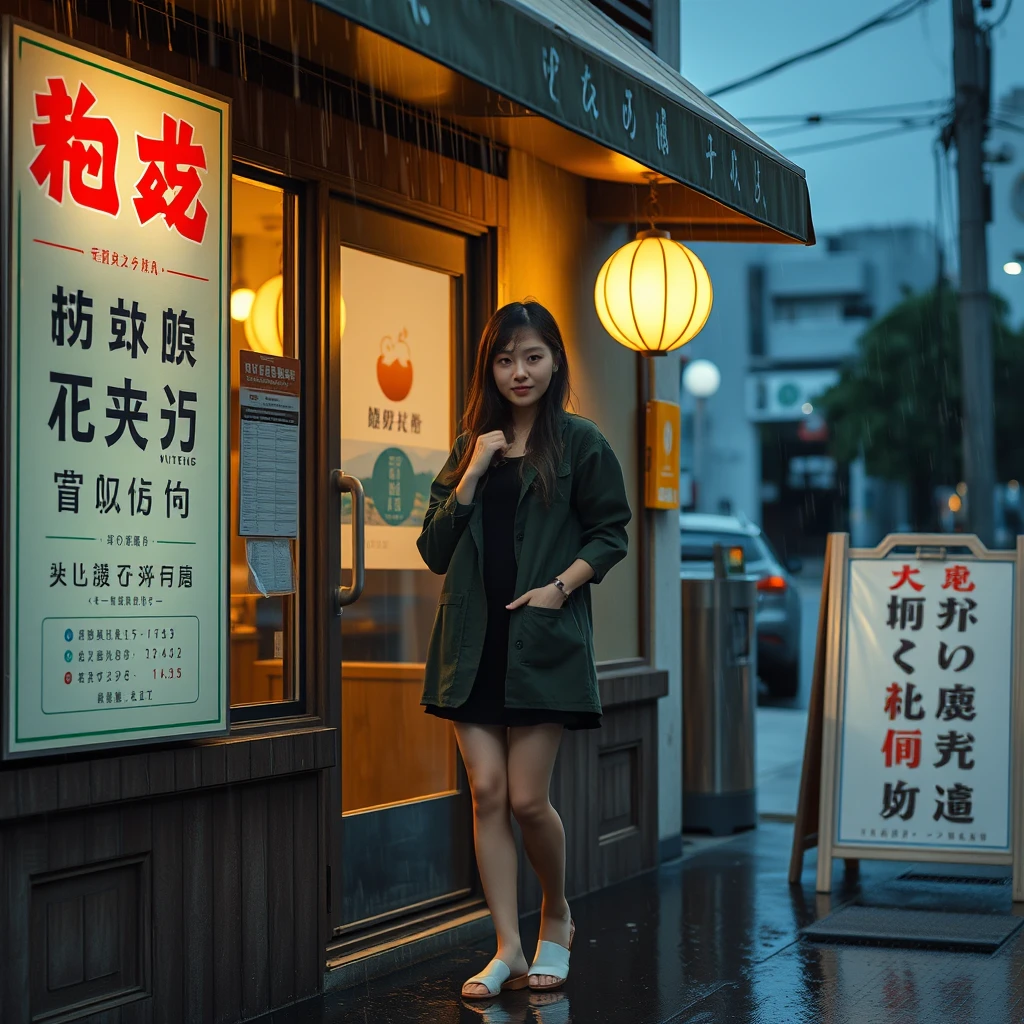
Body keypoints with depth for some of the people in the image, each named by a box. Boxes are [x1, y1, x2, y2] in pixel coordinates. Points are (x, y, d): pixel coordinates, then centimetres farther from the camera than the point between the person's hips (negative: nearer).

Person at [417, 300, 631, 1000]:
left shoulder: (580, 443, 3)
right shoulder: (470, 448, 14)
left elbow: (611, 533, 3)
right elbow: (434, 551, 8)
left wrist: (561, 585, -11)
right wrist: (473, 473, -2)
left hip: (543, 639, -4)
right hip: (473, 640, 4)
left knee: (528, 799, -5)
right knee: (487, 792, 0)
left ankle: (557, 917, 22)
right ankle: (508, 948, 7)